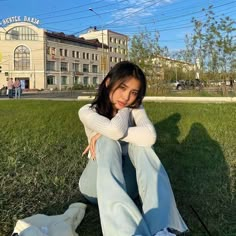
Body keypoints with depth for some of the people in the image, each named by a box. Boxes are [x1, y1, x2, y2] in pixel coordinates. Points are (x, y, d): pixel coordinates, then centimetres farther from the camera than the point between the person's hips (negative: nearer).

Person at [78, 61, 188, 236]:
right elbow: (115, 130, -33)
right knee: (107, 141, -32)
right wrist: (124, 109, -14)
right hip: (97, 184, -1)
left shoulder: (136, 109, -4)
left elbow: (149, 136, -28)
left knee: (141, 141, -28)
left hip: (128, 182, 2)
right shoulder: (88, 111, -10)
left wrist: (104, 134, -25)